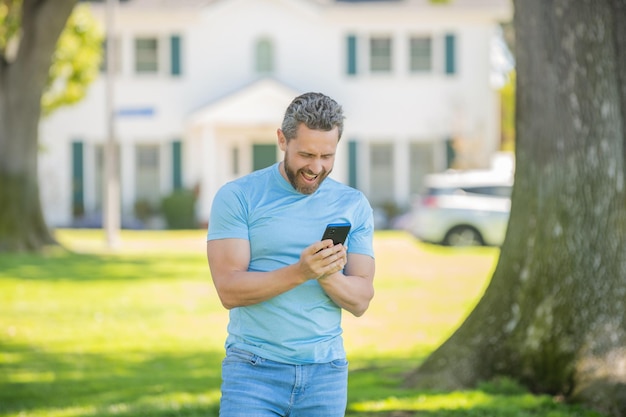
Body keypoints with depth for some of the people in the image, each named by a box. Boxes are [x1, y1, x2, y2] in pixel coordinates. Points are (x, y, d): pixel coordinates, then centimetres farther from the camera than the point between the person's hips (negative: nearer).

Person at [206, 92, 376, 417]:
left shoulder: (354, 206, 7)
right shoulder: (238, 197, -3)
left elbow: (360, 300, 3)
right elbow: (229, 291, -11)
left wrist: (327, 276, -19)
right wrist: (301, 272, -25)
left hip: (326, 372, 3)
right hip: (254, 369, -3)